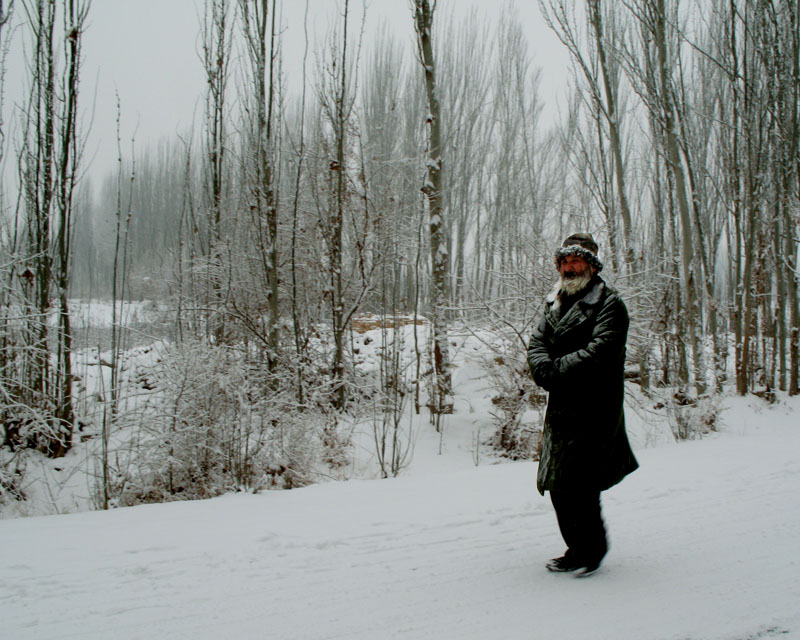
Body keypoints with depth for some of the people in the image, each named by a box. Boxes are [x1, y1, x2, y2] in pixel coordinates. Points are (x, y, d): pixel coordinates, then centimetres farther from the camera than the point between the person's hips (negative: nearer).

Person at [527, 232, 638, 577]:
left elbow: (600, 351, -18)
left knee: (574, 482, -10)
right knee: (558, 484, 9)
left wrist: (557, 370, -17)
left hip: (594, 409, -7)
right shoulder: (554, 304, 17)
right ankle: (578, 550, 25)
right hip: (561, 408, 7)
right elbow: (536, 345, 6)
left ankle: (592, 549, 10)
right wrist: (547, 371, -14)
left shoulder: (609, 303, -5)